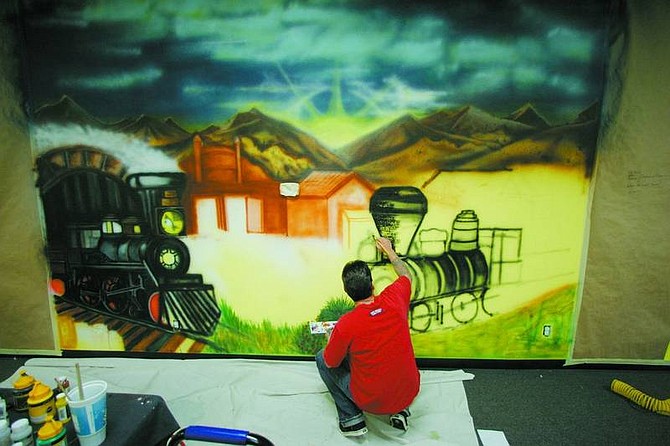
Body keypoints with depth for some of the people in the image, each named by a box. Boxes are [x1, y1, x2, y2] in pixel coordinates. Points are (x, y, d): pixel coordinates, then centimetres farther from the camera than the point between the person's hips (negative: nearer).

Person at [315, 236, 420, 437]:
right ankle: (400, 412, 23)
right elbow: (406, 275, 10)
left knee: (321, 358, 12)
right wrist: (389, 250, 23)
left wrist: (331, 340, 14)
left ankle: (352, 419, 12)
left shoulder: (346, 325, -25)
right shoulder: (394, 300, -15)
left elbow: (331, 363, -5)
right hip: (409, 393, 4)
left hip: (372, 401, -4)